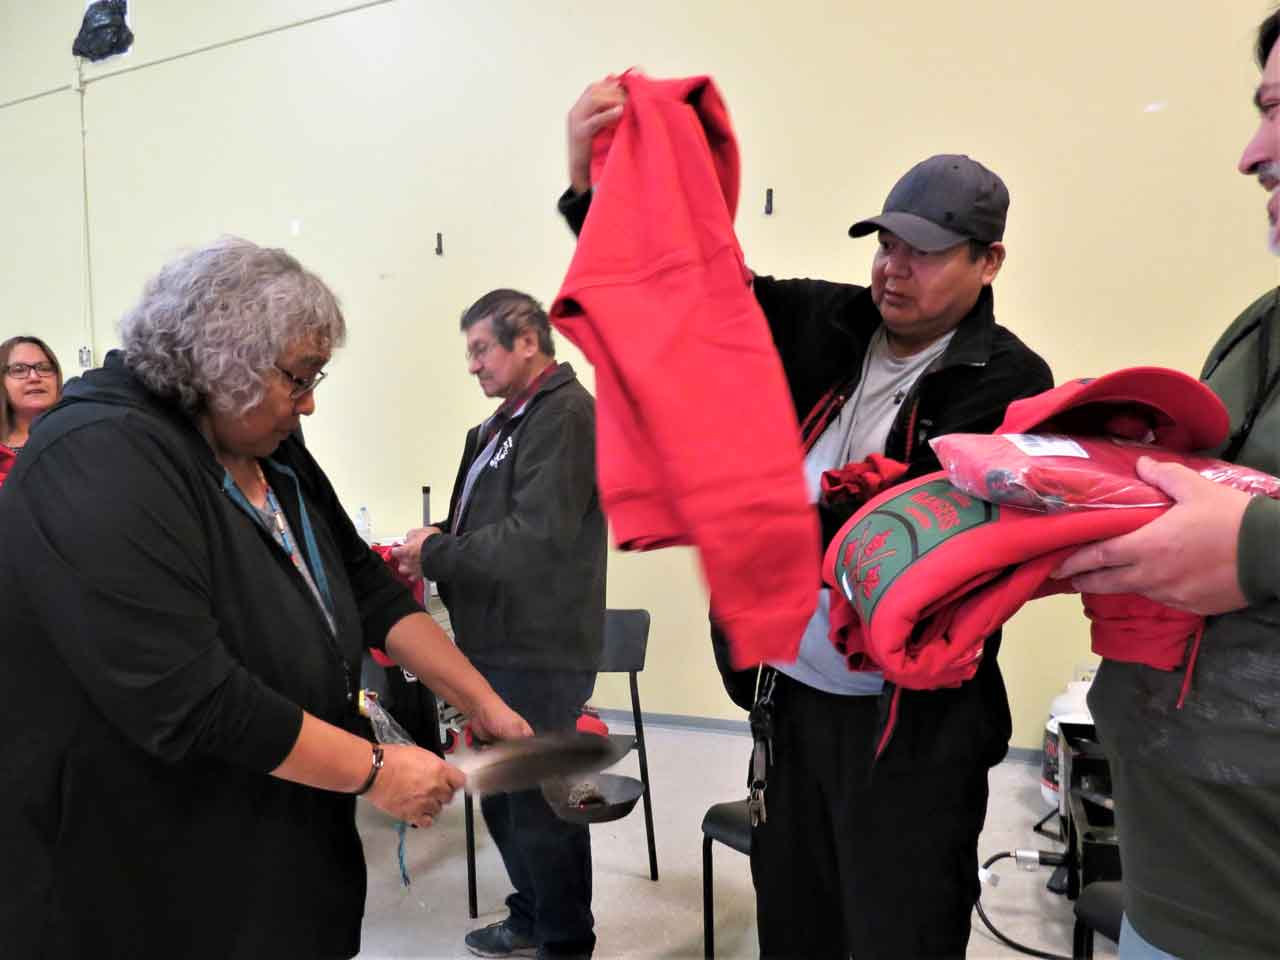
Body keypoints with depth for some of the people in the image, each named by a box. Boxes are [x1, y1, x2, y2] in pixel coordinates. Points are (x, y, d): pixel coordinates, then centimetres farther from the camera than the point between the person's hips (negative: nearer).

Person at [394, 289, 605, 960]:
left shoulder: (567, 415, -16)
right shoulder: (505, 421, 15)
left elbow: (534, 538, -25)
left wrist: (433, 555, -15)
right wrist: (435, 541, -1)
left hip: (538, 653, -10)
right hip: (496, 643, 10)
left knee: (540, 801, 4)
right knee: (501, 792, 21)